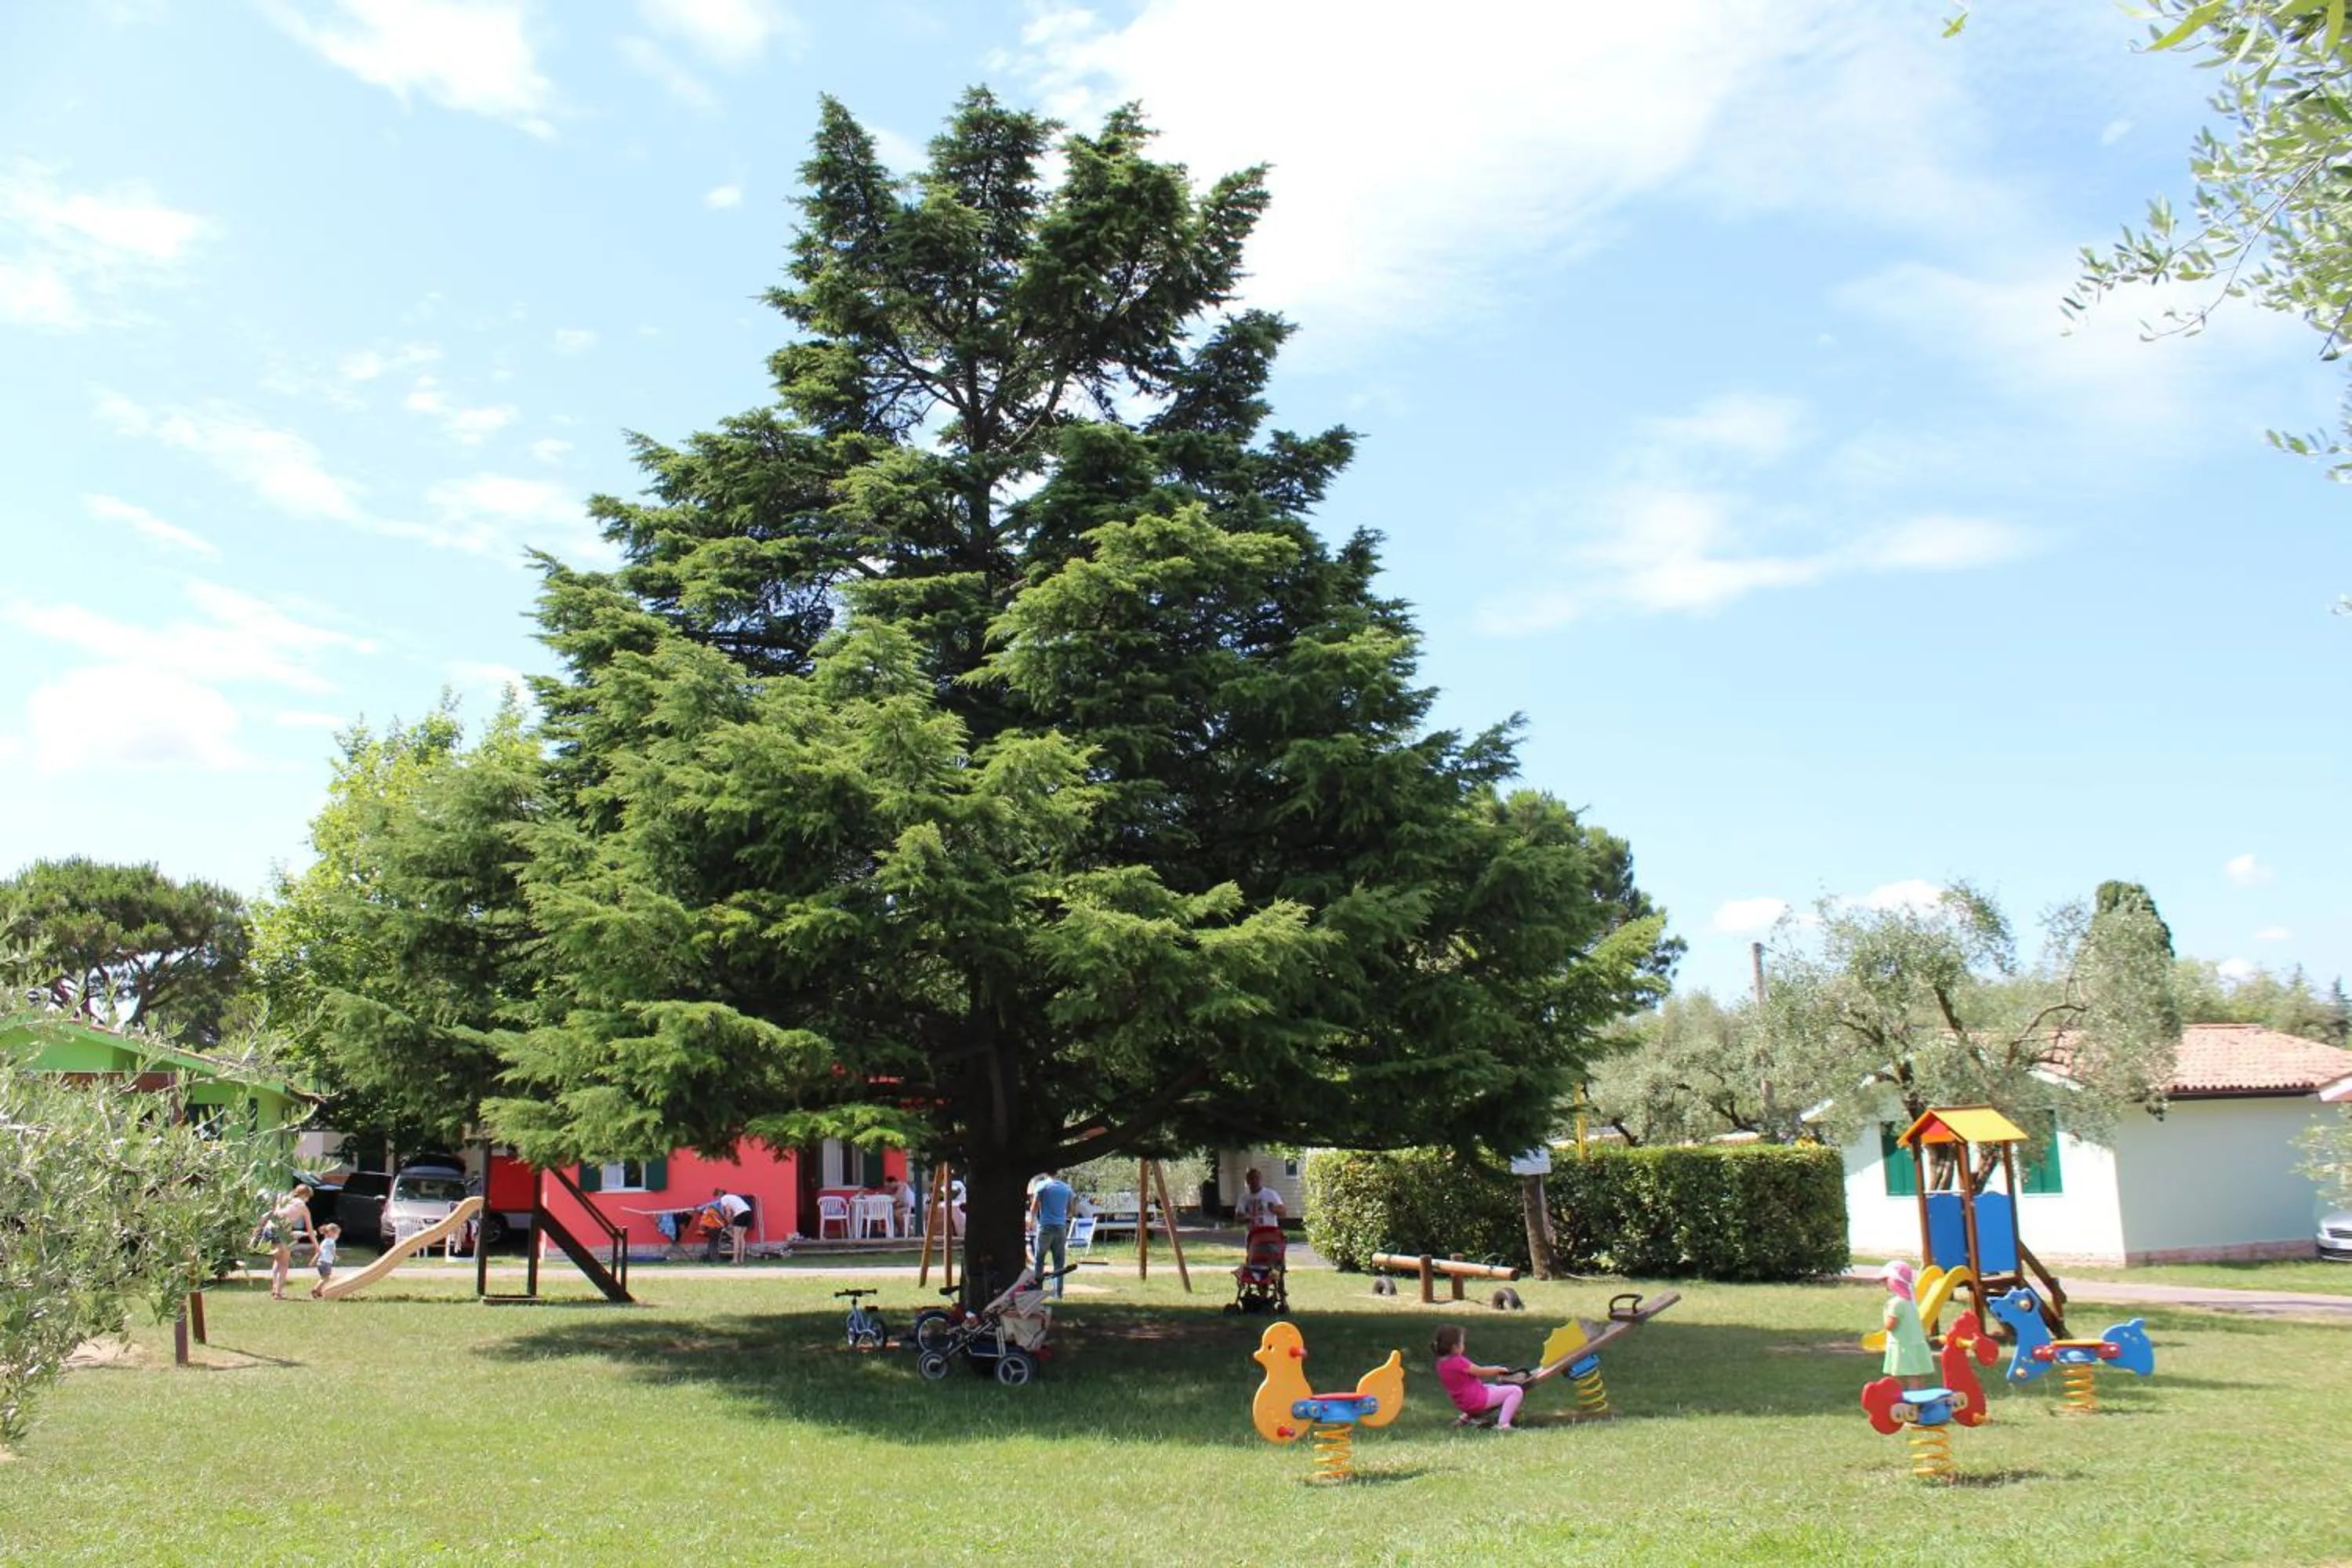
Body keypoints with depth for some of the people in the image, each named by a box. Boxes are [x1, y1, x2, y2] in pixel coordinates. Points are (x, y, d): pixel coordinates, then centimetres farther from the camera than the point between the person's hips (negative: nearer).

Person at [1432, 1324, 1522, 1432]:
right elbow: (1481, 1372, -13)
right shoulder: (1458, 1362, -24)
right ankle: (1503, 1425, -20)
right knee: (1516, 1391, -11)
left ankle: (1467, 1417, 25)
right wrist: (1499, 1369, 4)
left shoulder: (1441, 1363, 4)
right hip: (1477, 1401, -9)